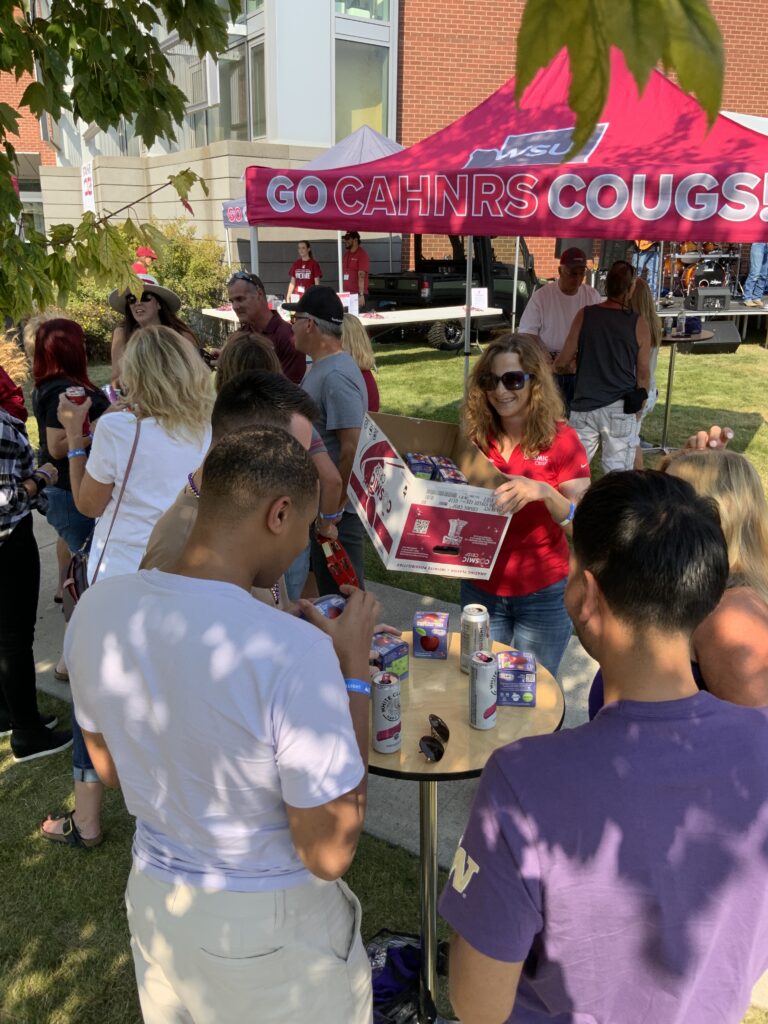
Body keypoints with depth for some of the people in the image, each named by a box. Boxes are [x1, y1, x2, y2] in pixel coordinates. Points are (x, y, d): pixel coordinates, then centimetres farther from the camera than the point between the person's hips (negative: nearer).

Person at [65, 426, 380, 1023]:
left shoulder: (98, 609, -14)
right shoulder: (292, 651, -34)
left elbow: (111, 771, 2)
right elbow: (329, 855, -23)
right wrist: (354, 666, -21)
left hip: (153, 900, 5)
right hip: (270, 926, -5)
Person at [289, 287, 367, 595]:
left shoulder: (336, 376, -22)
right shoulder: (320, 368, 10)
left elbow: (351, 447, -26)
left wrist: (334, 509, -22)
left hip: (335, 512, -10)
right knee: (326, 587, 21)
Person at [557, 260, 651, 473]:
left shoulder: (584, 315, -1)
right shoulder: (638, 323, -3)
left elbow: (562, 363, 0)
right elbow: (644, 374, 2)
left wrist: (557, 365, 23)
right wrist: (638, 405, 16)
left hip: (585, 406, 1)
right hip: (621, 409, -1)